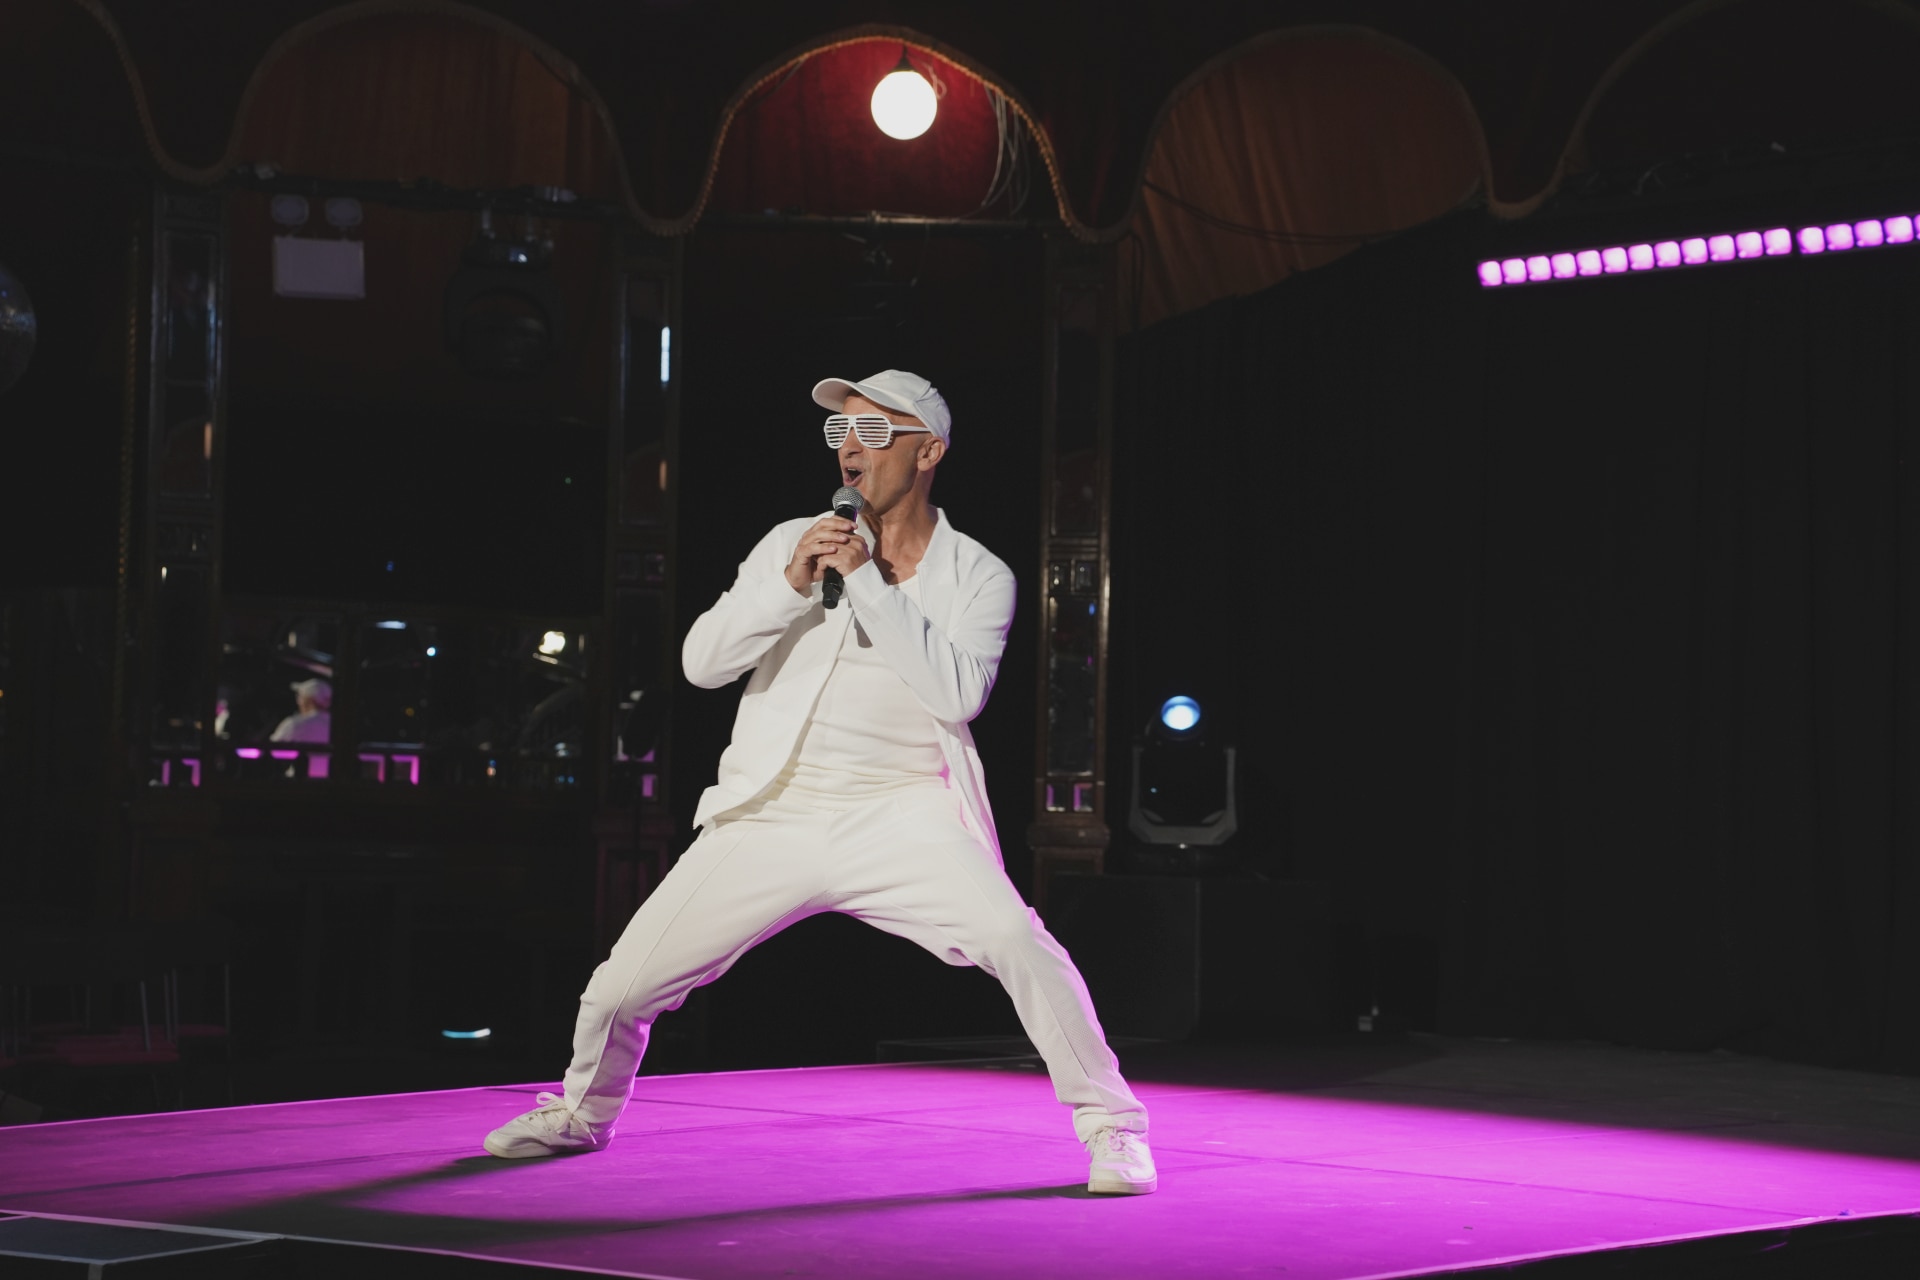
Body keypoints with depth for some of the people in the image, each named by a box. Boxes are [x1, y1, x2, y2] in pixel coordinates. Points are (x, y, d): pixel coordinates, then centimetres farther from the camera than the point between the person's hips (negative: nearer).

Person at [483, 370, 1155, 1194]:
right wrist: (791, 586, -17)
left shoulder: (978, 577, 0)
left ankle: (1111, 1125, -10)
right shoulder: (793, 544, 5)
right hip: (772, 816, 2)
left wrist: (867, 582, -19)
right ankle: (582, 1115, 33)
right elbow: (702, 662, -2)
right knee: (621, 986, 1)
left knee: (1015, 939, -27)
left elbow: (957, 694, -17)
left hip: (899, 813, -2)